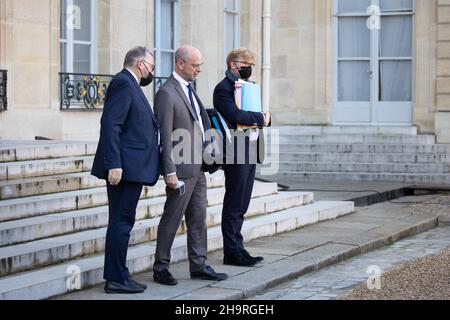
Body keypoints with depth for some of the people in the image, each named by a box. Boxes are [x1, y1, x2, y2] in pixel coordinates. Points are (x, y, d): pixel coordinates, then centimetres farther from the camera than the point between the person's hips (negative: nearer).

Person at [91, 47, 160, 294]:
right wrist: (114, 164, -25)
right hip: (125, 167, -10)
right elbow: (110, 124, -20)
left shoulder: (130, 85, 20)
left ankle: (118, 276, 18)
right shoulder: (123, 83, -11)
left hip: (131, 168, 10)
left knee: (122, 222, 12)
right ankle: (116, 279, -3)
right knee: (122, 221, -7)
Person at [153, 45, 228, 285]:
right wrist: (170, 172, -20)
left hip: (197, 168, 9)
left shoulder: (189, 90, 14)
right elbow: (165, 136, -18)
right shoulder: (167, 93, -15)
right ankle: (161, 268, 11)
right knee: (172, 219, 1)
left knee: (198, 218, 12)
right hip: (182, 169, -9)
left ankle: (198, 265, 19)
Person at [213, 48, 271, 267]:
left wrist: (266, 117, -1)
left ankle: (237, 249, 16)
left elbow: (258, 115, 21)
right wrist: (260, 118, -12)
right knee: (234, 205, -4)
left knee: (241, 205, 11)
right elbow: (234, 115, -22)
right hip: (236, 152, -9)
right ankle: (232, 252, 1)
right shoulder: (224, 88, -8)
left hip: (250, 151, 9)